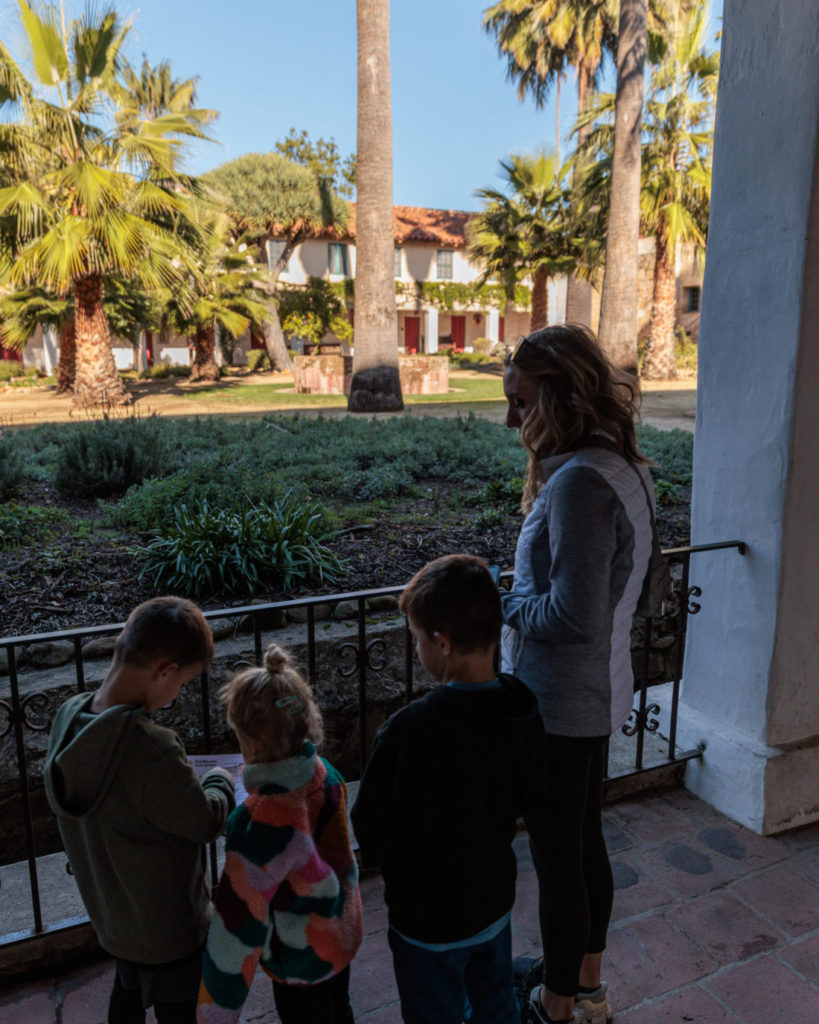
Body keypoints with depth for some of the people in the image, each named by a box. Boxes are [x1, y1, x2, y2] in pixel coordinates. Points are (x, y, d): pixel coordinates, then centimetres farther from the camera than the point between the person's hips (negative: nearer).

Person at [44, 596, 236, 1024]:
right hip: (168, 928, -7)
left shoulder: (69, 717, -16)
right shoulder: (152, 748, -40)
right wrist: (221, 779, -6)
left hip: (110, 914, 7)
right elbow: (205, 822, -25)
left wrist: (192, 779, -3)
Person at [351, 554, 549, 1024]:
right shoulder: (525, 710, -15)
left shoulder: (409, 732, -35)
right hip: (496, 899, 6)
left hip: (429, 918, -5)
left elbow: (372, 840, -24)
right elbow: (530, 803, 0)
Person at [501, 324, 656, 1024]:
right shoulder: (622, 468, 5)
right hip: (599, 693, 10)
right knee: (586, 842, 24)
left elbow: (573, 615, -28)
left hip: (561, 703, -10)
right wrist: (524, 594, 7)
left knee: (557, 860, 10)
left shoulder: (580, 481, -26)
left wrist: (507, 604, -11)